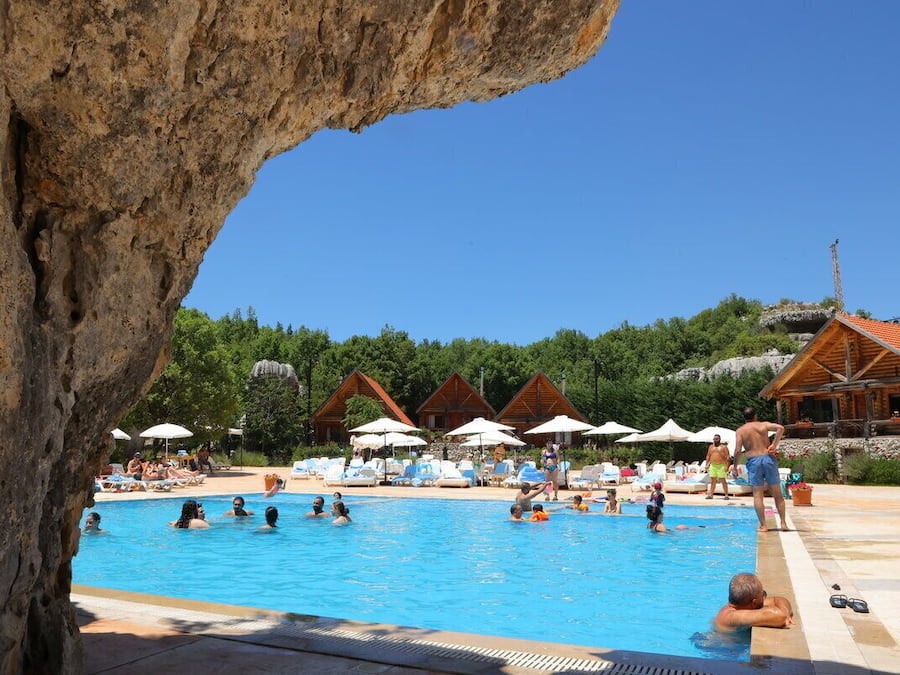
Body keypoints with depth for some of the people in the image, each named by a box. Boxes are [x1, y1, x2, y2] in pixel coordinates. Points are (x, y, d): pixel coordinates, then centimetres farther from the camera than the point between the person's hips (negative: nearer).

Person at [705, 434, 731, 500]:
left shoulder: (724, 447, -1)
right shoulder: (711, 446, 13)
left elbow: (727, 457, -6)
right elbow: (708, 456, 16)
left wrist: (727, 466, -15)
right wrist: (707, 465, 8)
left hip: (721, 466, -4)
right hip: (713, 466, 5)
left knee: (723, 481, -4)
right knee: (712, 481, 5)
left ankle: (726, 495, -1)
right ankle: (710, 494, 6)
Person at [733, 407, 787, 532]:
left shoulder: (740, 430, 4)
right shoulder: (764, 424, 7)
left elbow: (738, 450, -6)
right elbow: (780, 428, -12)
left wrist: (735, 465, 6)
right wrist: (774, 444, -6)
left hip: (753, 462, -1)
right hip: (768, 458, 1)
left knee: (757, 495, 2)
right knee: (777, 494, 11)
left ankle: (763, 525, -1)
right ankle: (783, 523, 12)